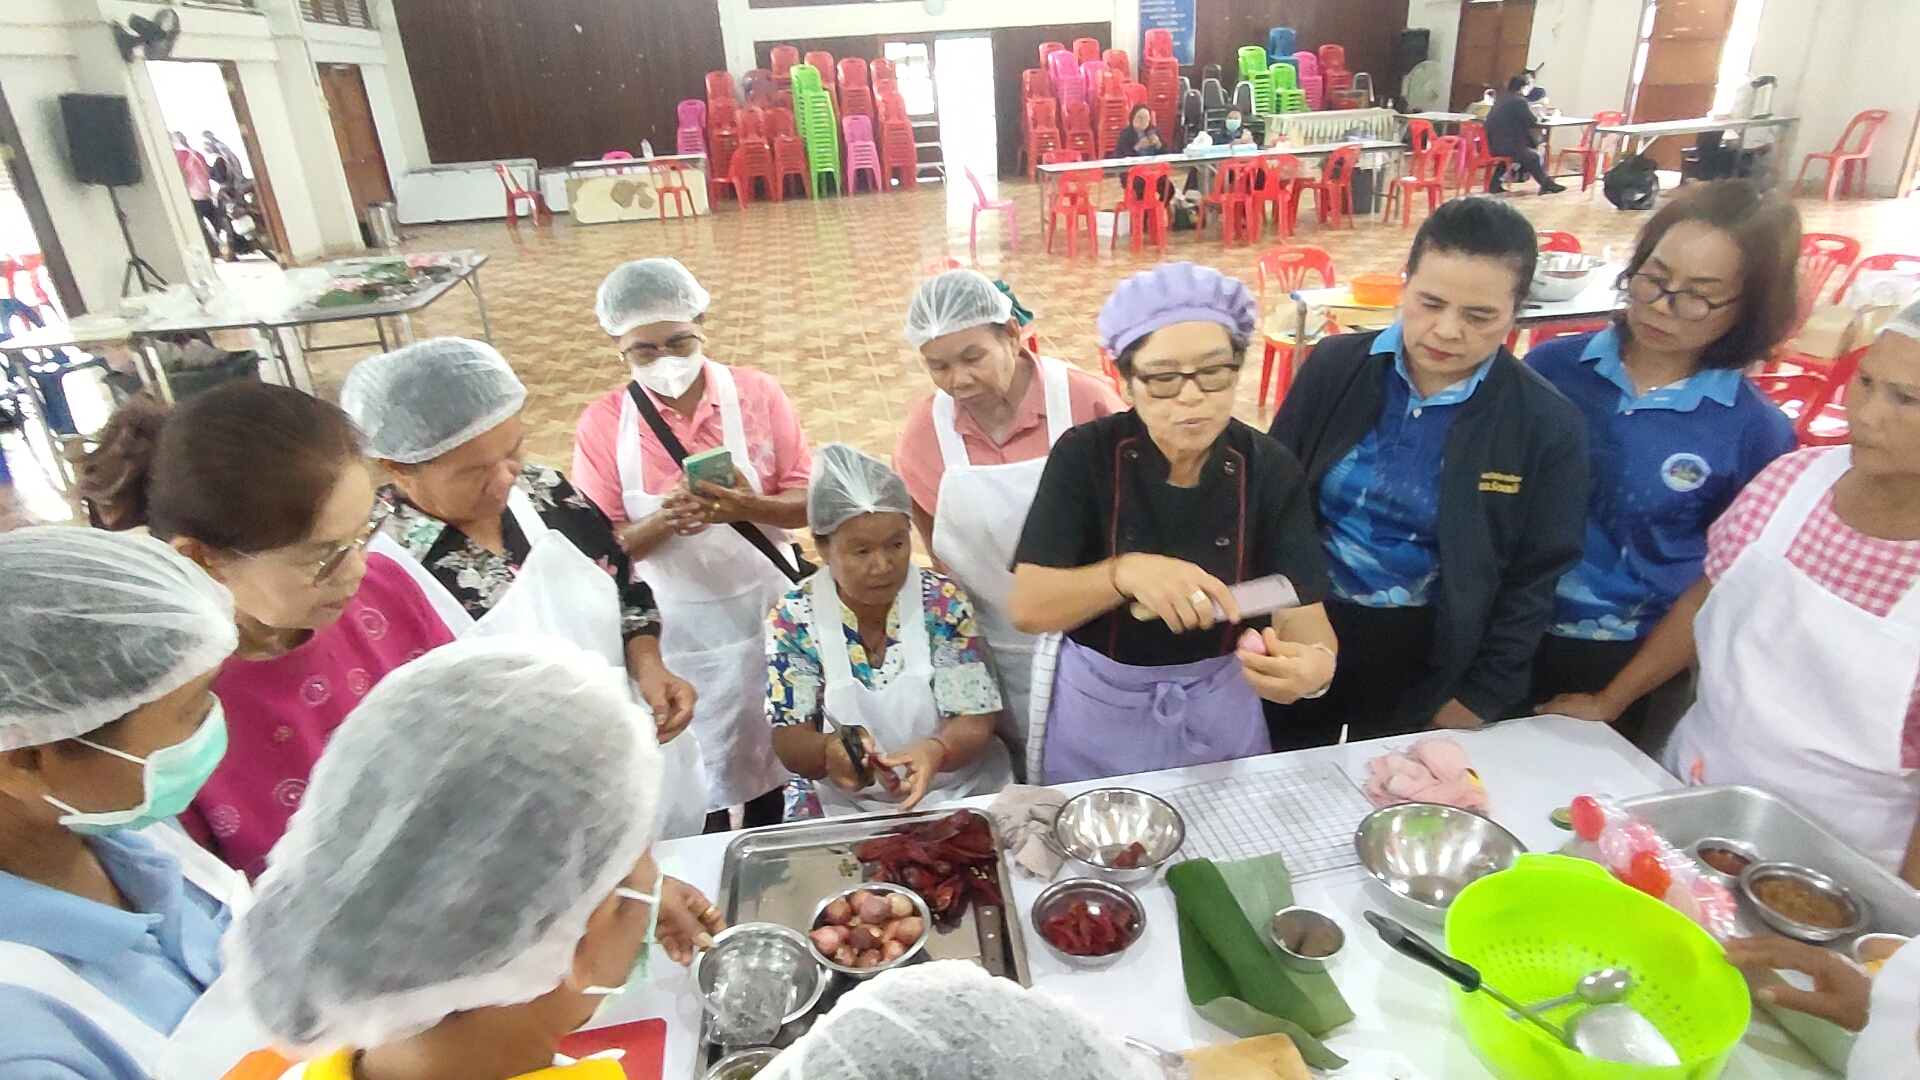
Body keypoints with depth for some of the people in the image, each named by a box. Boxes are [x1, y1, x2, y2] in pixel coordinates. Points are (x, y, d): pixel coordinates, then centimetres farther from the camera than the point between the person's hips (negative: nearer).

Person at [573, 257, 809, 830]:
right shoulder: (602, 425, -8)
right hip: (677, 628, 0)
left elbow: (806, 502, -6)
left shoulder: (756, 393, -7)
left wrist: (748, 508, -27)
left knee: (775, 756, 16)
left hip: (765, 609, 1)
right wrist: (663, 521, -26)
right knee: (696, 781, 13)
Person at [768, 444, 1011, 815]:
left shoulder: (944, 603, -8)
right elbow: (789, 740, -6)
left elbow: (975, 721, -8)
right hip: (849, 807, 0)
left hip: (960, 794, 0)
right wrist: (828, 752, -30)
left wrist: (936, 751, -31)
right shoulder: (792, 618, -6)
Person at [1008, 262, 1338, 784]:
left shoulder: (1271, 469, -12)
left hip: (1221, 706, 2)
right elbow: (1026, 607, -22)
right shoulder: (1085, 454, -18)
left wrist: (1313, 663, -40)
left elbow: (1302, 612, -17)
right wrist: (1125, 573, -39)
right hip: (1097, 705, -1)